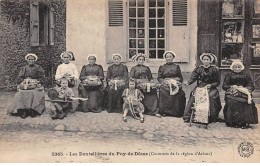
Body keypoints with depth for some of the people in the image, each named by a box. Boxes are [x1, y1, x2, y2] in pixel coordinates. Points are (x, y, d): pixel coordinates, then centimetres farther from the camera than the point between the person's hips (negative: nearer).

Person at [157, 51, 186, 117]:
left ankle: (177, 113, -10)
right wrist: (164, 81, -7)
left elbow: (181, 78, 13)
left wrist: (175, 80, -3)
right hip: (165, 86, 0)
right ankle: (164, 112, -12)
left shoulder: (176, 67, 15)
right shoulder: (162, 67, 15)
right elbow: (159, 78, 10)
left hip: (175, 85, 0)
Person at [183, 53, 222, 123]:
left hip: (211, 88, -2)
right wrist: (188, 83, -22)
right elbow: (193, 78, -1)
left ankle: (212, 117, -17)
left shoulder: (215, 69, 5)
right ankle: (187, 117, -20)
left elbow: (217, 82, 4)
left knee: (211, 96, -30)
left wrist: (211, 85, -15)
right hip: (200, 87, 2)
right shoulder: (199, 69, 10)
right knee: (193, 96, -23)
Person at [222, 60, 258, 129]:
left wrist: (244, 89, -9)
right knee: (231, 102, -34)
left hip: (243, 93, 0)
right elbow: (224, 86, 10)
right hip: (232, 92, 0)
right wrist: (232, 86, -8)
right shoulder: (229, 74, 16)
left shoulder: (246, 74, 18)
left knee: (247, 102, -33)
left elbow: (251, 86, 12)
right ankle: (233, 122, -27)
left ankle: (245, 122, -27)